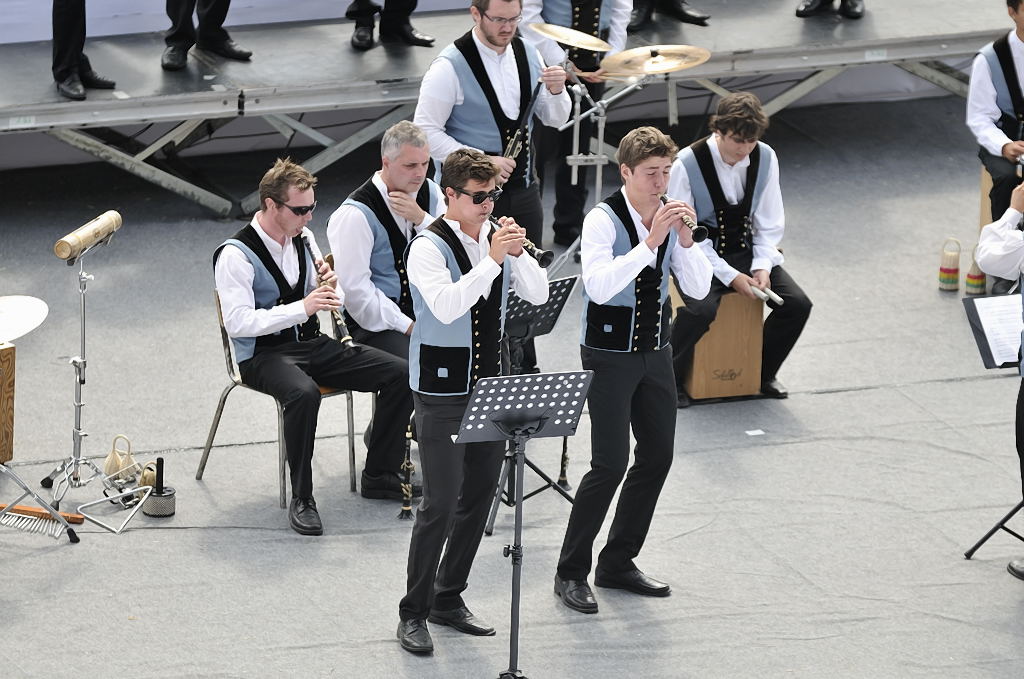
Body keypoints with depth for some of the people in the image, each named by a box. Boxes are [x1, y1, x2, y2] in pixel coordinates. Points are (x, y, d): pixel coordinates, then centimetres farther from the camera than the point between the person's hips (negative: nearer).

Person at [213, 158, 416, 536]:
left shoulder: (302, 238, 9)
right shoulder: (235, 255, -15)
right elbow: (237, 323, -23)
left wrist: (327, 285, -6)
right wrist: (302, 308, -28)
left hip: (312, 343, 7)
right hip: (262, 355, -7)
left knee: (400, 374, -9)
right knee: (304, 393, -41)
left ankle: (379, 475, 3)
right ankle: (301, 499, -28)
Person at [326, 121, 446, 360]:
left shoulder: (430, 193, 6)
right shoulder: (356, 214, -13)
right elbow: (354, 288, -17)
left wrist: (421, 218, -14)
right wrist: (408, 327, -19)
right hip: (377, 322, -6)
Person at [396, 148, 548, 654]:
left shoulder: (497, 235, 5)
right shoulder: (429, 247, -14)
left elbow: (538, 294, 0)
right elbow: (446, 306, -28)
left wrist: (518, 255, -17)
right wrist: (492, 260, -30)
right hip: (442, 392, -7)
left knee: (479, 497, 12)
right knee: (441, 504, -7)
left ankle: (449, 599, 25)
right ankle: (414, 613, 4)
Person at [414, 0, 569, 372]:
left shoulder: (527, 53, 4)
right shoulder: (451, 66, -16)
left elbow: (555, 119, 10)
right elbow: (426, 132, -17)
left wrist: (556, 92, -13)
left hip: (522, 185, 6)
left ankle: (524, 369, 30)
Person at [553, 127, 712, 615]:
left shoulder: (670, 217, 3)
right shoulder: (604, 220, -16)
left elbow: (698, 288, -2)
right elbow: (600, 286, -31)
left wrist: (685, 239, -18)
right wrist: (650, 241, -35)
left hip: (655, 352, 7)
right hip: (610, 355, -7)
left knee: (658, 455, 9)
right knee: (610, 463, -10)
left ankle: (618, 563, 22)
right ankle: (571, 572, 1)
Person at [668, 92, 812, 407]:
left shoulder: (764, 158, -6)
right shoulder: (687, 165, -20)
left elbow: (769, 223, 4)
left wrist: (762, 266, -13)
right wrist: (730, 276, -22)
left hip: (746, 249, 5)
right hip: (700, 254, -5)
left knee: (798, 305, -13)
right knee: (701, 309, -34)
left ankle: (762, 374, 12)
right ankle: (669, 379, -9)